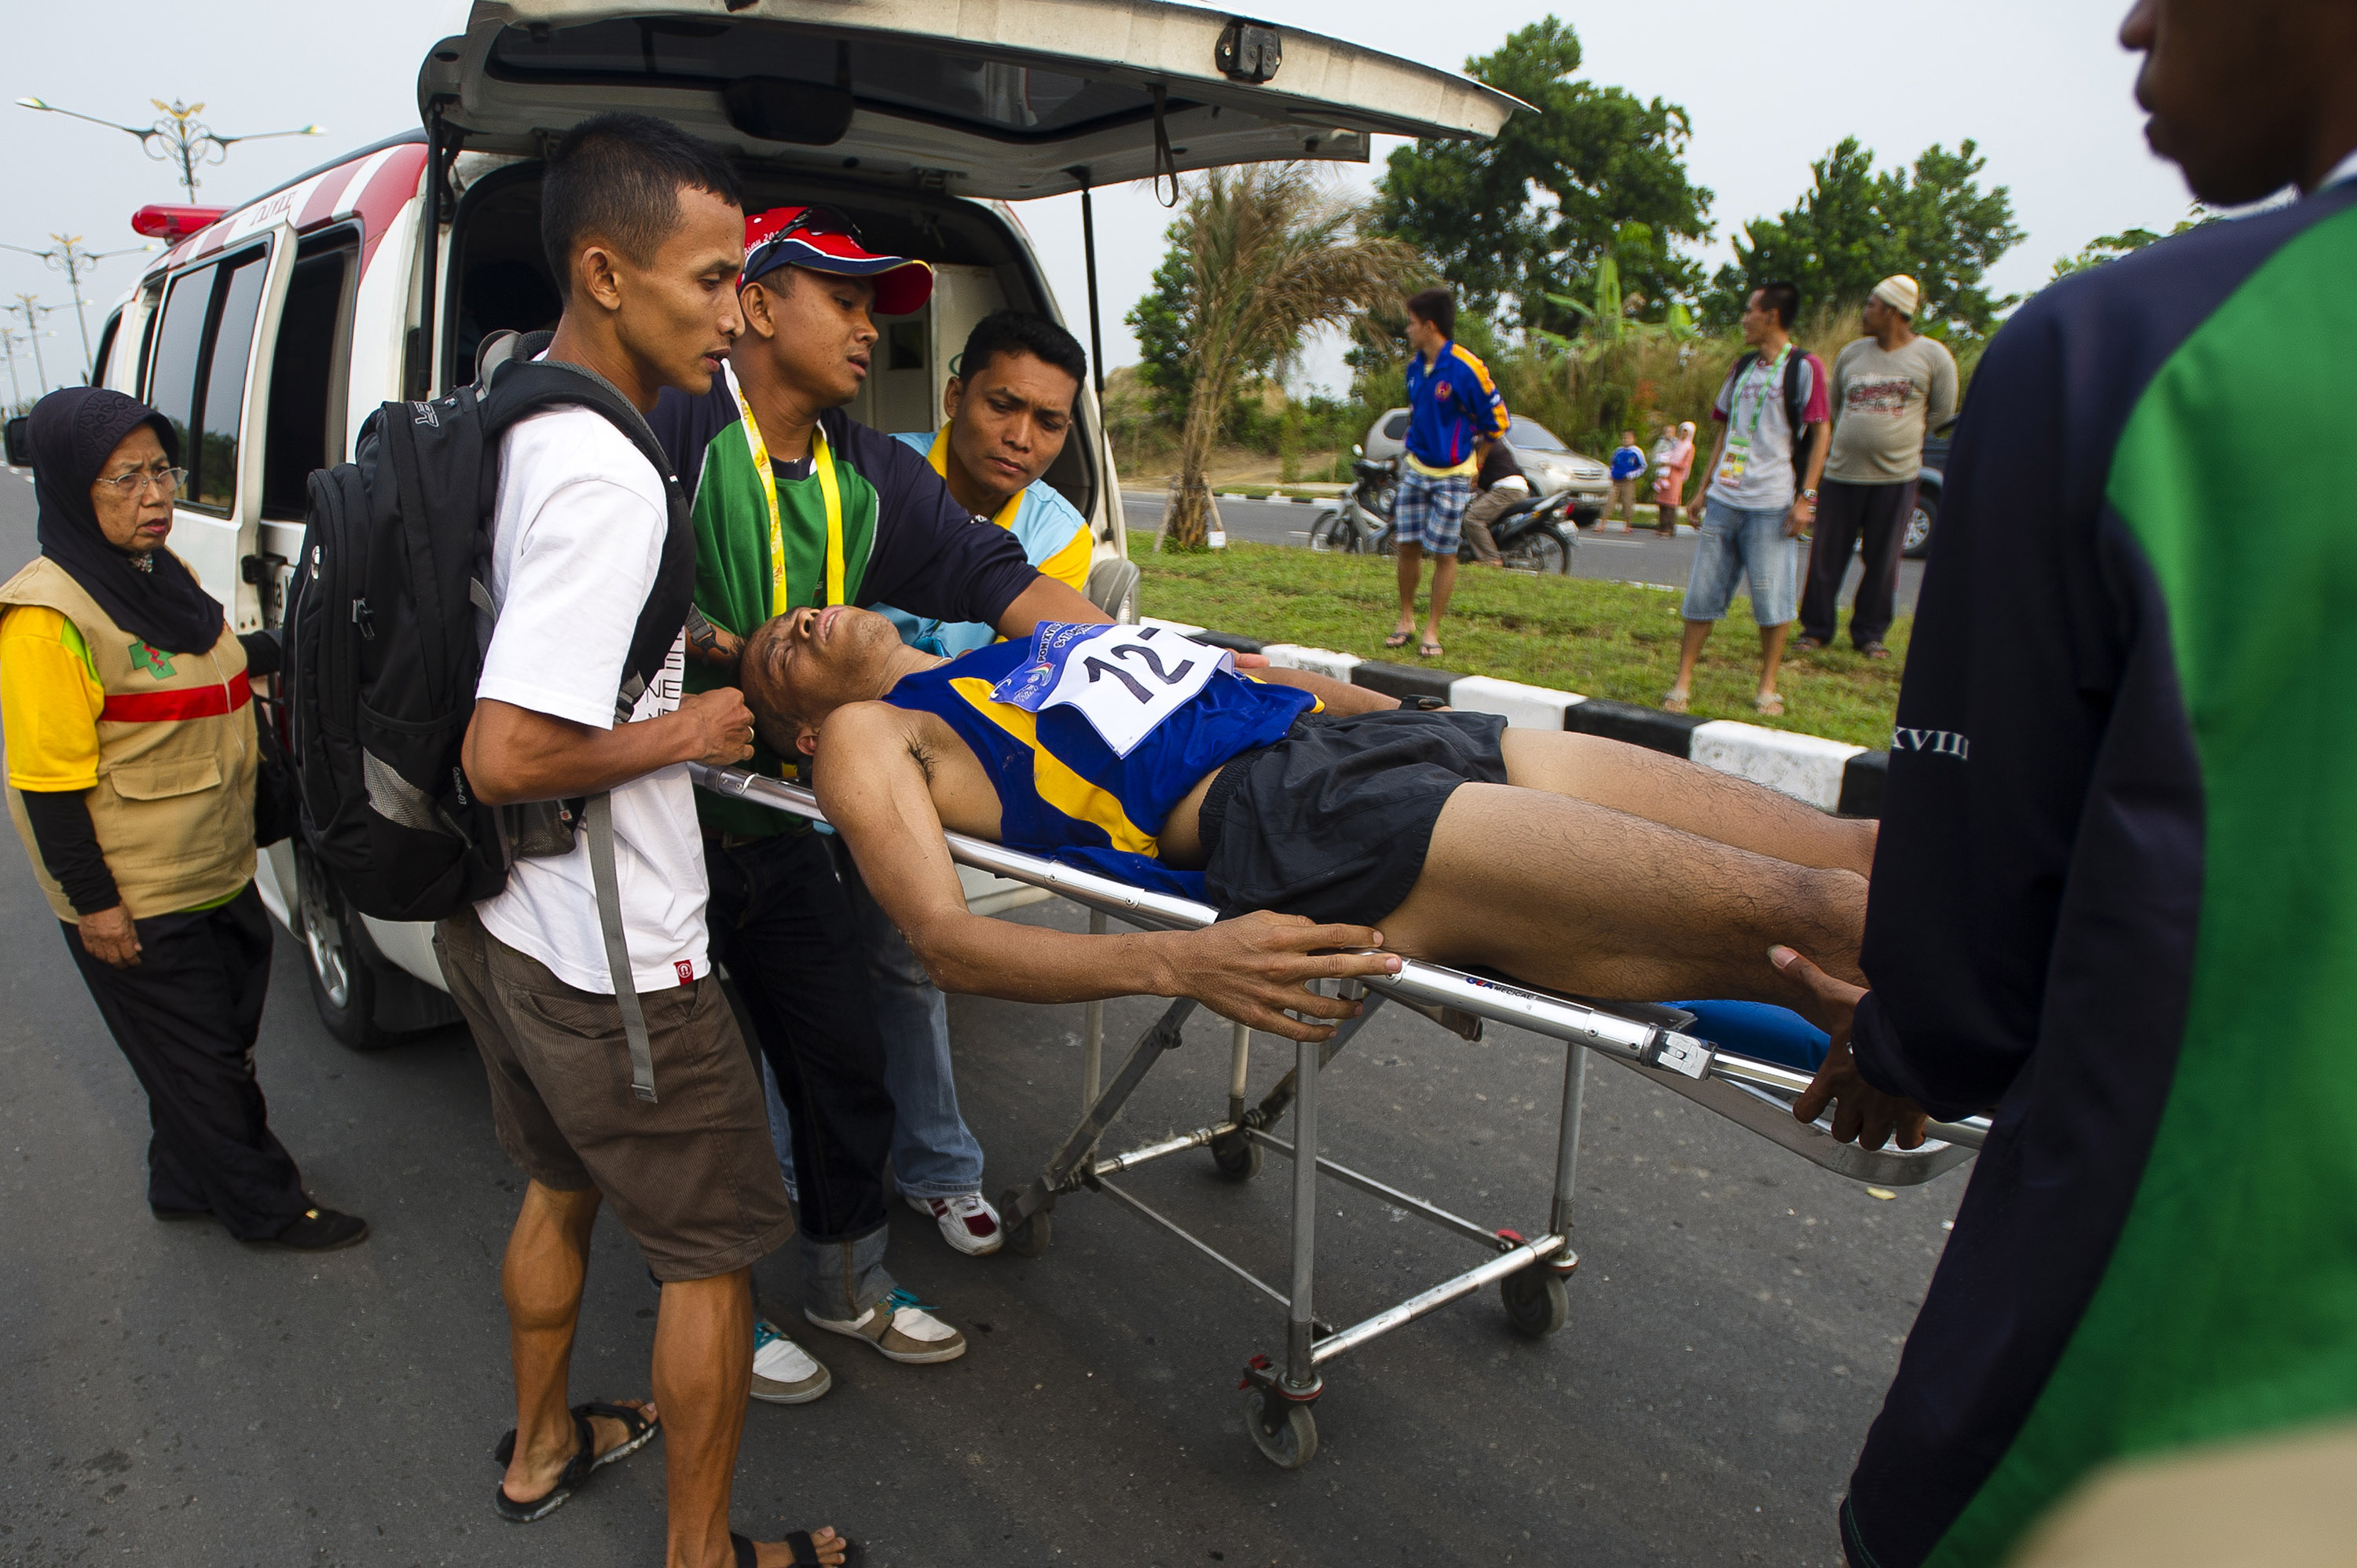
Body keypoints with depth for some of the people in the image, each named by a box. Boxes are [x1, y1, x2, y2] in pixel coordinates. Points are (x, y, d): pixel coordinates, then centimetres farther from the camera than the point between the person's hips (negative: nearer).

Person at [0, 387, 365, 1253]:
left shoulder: (166, 574, 5)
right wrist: (93, 902, -18)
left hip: (219, 873, 9)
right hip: (136, 905, -9)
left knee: (222, 1046, 22)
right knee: (195, 1061, 9)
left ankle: (187, 1183, 42)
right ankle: (267, 1205, 24)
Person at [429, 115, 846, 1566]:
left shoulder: (505, 422, 4)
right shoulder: (606, 478, -27)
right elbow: (510, 756, -32)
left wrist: (699, 672, 12)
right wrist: (691, 733, -17)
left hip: (497, 930, 10)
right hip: (612, 965, -10)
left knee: (562, 1186, 29)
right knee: (715, 1247, 10)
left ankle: (544, 1446, 51)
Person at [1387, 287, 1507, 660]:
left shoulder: (1466, 367, -16)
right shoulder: (1415, 366, 6)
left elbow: (1496, 419, -8)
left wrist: (1473, 463, 1)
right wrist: (1408, 453, 17)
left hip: (1452, 476, -6)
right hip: (1415, 470, 6)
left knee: (1444, 553, 0)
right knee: (1408, 546, 6)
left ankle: (1432, 630, 9)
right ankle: (1406, 620, 20)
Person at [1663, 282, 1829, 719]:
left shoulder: (1804, 367, -3)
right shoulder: (1743, 366, 17)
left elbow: (1819, 433, -5)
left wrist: (1806, 496, -12)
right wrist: (1707, 485, 18)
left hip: (1771, 504, -6)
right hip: (1723, 500, 6)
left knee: (1772, 598, -2)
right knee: (1702, 592, 3)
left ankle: (1768, 687, 10)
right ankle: (1683, 681, 8)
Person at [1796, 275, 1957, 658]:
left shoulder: (1932, 356, 0)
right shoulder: (1851, 354, 9)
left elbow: (1942, 410, 8)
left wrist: (1895, 430, 10)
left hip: (1896, 475, -2)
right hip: (1842, 470, 2)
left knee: (1883, 561, 3)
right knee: (1826, 555, 2)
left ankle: (1869, 634, 15)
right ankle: (1816, 629, 13)